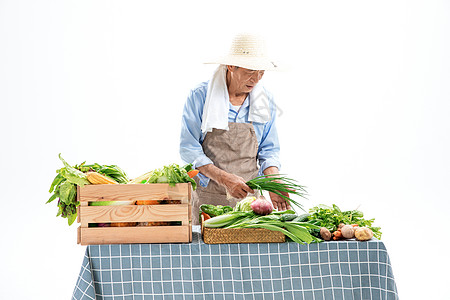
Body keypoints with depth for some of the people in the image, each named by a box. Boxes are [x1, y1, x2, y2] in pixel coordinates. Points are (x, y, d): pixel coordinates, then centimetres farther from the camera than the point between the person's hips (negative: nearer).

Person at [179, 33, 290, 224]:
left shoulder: (265, 101, 4)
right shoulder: (200, 96, -7)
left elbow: (268, 151, 8)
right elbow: (188, 148, -9)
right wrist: (225, 179, -20)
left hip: (248, 197, 3)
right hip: (207, 198, -2)